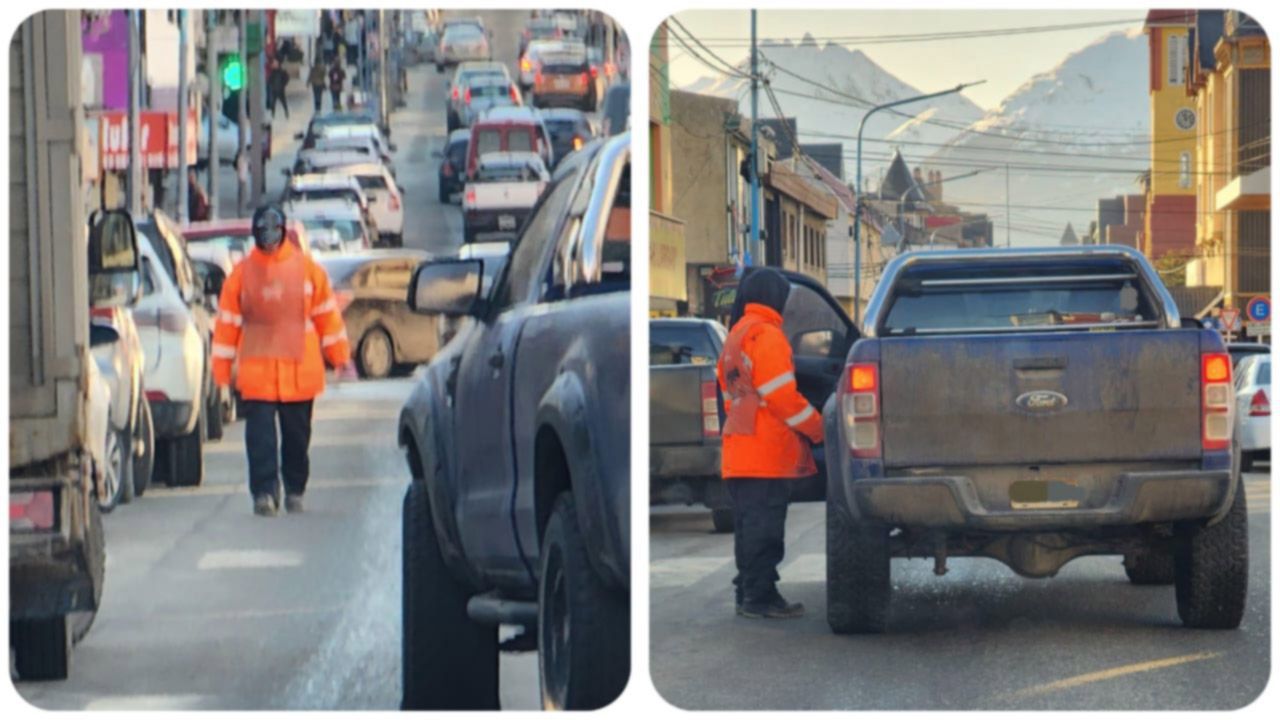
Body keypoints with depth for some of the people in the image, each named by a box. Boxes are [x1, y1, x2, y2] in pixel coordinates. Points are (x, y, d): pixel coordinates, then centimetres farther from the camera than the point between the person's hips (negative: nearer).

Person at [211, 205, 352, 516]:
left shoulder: (307, 268, 3)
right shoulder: (242, 272, 2)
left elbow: (327, 314, 10)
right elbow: (228, 322, 5)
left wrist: (339, 356, 10)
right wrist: (221, 370, 3)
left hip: (300, 371, 1)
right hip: (256, 372, -1)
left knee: (297, 434, 9)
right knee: (260, 435, -9)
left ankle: (295, 491, 22)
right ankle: (263, 493, -9)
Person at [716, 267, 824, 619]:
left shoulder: (736, 336, 20)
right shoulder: (767, 336, -12)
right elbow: (782, 396, -17)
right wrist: (819, 429, -7)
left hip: (739, 453, 10)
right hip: (766, 452, -10)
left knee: (749, 525, 14)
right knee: (764, 527, -7)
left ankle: (748, 592, 17)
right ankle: (760, 596, -6)